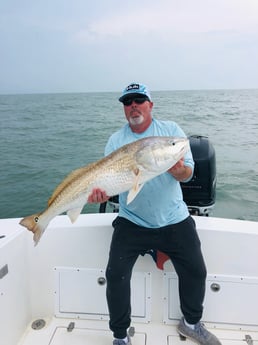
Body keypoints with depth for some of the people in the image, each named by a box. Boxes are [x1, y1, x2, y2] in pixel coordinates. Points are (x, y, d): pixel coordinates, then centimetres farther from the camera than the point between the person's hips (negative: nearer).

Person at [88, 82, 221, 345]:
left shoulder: (171, 129, 2)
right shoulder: (116, 140, 2)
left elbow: (188, 173, -5)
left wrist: (178, 170, -28)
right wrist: (101, 192, -28)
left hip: (174, 220, 1)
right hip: (132, 222, 0)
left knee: (195, 271, 4)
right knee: (115, 273, -9)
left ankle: (191, 322, 34)